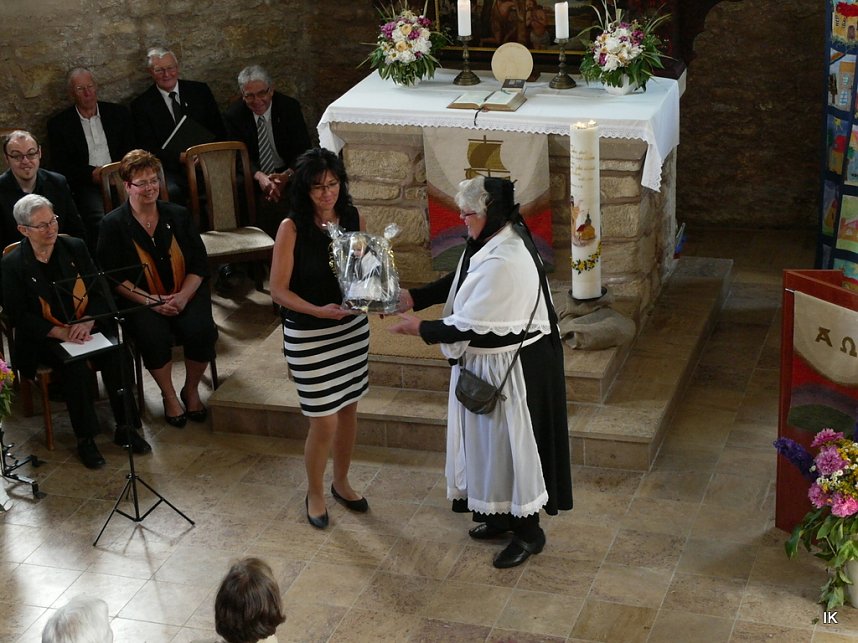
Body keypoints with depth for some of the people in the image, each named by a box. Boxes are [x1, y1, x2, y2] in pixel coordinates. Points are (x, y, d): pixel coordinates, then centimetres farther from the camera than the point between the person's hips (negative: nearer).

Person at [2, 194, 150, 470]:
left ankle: (126, 427, -14)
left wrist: (87, 323, -17)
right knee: (74, 363, -32)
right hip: (44, 338, -3)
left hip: (86, 328, 3)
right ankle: (85, 438, -19)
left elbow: (99, 294, 4)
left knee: (115, 352, -26)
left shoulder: (75, 247, 5)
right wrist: (59, 332, -21)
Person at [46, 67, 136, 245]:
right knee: (100, 219, -33)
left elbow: (132, 151, 14)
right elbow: (61, 167, 4)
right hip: (86, 185, -2)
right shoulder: (59, 124, 9)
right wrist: (92, 173, -10)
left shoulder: (119, 113, 16)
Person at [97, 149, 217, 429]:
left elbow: (199, 264, 5)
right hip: (140, 299, -2)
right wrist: (151, 301, -17)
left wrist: (182, 297, -13)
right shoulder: (113, 224, -1)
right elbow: (114, 277, -5)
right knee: (153, 336, -32)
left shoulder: (178, 215, 7)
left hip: (185, 294, 2)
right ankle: (169, 396, -5)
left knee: (201, 330, -26)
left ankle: (191, 390, 2)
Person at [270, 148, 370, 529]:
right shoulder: (292, 228, -16)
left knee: (348, 410, 17)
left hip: (352, 328, 5)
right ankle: (314, 493, 25)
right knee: (324, 422, 0)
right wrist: (319, 311, -27)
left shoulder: (353, 218, -2)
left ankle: (341, 482, 40)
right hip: (308, 336, -5)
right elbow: (279, 291, -13)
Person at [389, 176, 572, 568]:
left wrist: (420, 329, -15)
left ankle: (528, 531, 21)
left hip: (512, 369, -10)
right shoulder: (491, 242, 1)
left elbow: (472, 327, -28)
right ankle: (504, 514, 39)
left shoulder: (504, 262, -31)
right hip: (489, 362, 10)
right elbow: (458, 282, 17)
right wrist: (413, 297, 6)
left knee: (511, 443, 4)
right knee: (491, 440, 21)